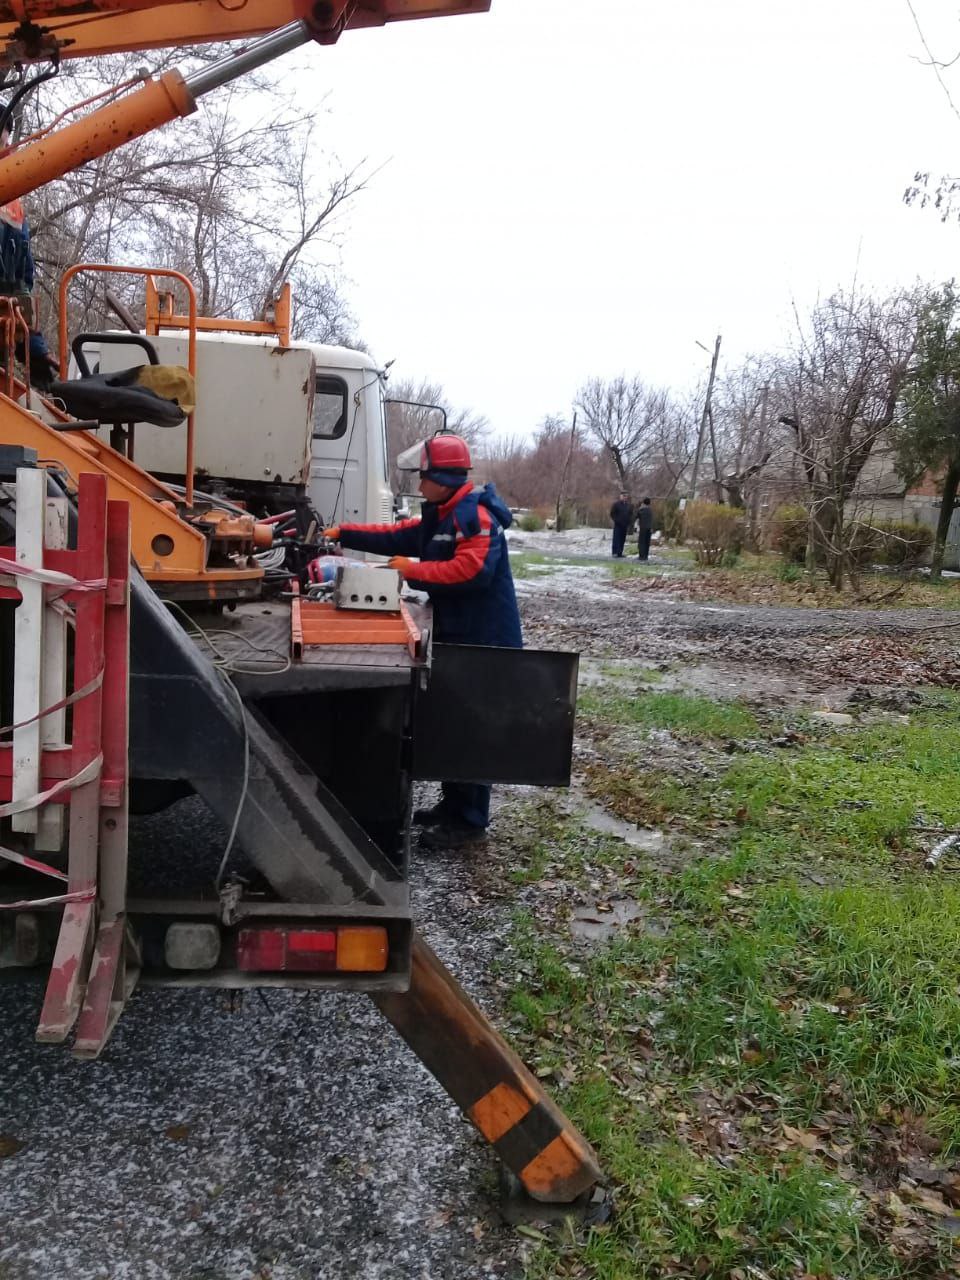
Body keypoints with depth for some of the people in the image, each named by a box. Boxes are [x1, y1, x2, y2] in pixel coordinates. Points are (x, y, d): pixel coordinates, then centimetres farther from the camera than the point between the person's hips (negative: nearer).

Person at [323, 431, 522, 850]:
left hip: (483, 641, -10)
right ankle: (454, 804, 29)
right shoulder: (440, 515, 13)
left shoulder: (475, 514, -18)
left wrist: (412, 571, -21)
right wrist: (343, 534, 13)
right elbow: (397, 536, 20)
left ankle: (470, 821, 6)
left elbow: (471, 571, -31)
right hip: (456, 635, 10)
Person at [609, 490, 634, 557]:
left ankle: (620, 554, 9)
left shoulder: (629, 505, 11)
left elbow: (631, 514, 19)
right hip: (618, 525, -5)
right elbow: (612, 513, -3)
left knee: (622, 540, 5)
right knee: (616, 539, -10)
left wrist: (629, 522, 7)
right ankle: (615, 553, -11)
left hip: (625, 525, 5)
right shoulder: (616, 504, -4)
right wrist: (616, 520, -11)